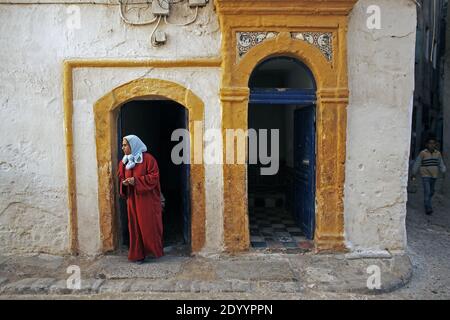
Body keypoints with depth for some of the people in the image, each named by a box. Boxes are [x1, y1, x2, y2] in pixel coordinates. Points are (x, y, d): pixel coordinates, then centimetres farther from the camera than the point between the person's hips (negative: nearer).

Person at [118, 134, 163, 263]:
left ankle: (155, 251, 18)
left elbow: (154, 177, -14)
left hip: (147, 200, -5)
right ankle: (139, 254, 17)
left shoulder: (148, 159, -10)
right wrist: (123, 183, -8)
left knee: (149, 226, 1)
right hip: (132, 201, 6)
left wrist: (136, 181, -21)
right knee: (135, 227, 7)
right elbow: (120, 178, 15)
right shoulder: (123, 162, 10)